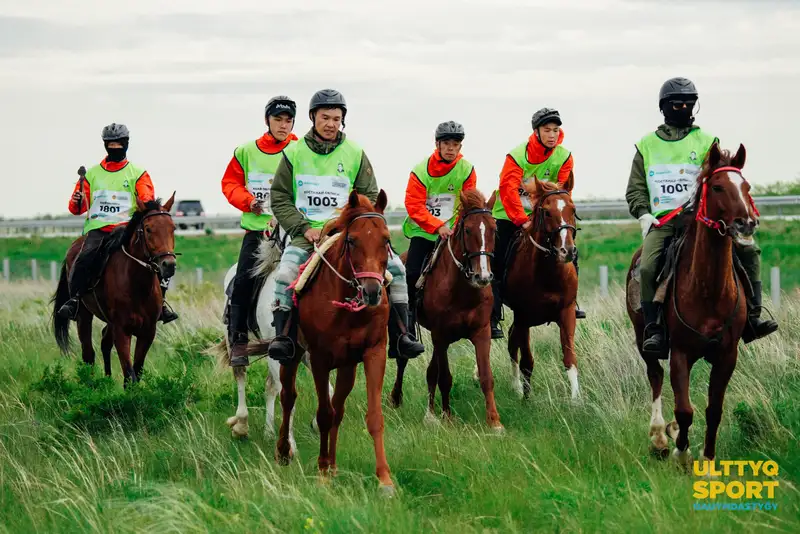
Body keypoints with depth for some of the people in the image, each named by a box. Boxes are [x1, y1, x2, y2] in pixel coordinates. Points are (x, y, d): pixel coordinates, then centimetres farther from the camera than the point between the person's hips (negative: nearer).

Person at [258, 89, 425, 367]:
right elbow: (279, 198, 4)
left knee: (394, 265, -16)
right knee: (286, 270, -32)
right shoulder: (294, 153, 3)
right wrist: (304, 228, -9)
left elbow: (371, 197, 10)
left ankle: (400, 336, -10)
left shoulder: (355, 153, 6)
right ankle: (283, 336, -25)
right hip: (307, 232, -2)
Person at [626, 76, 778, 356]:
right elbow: (635, 189, 13)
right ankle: (654, 331, -22)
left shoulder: (706, 142, 9)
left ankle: (751, 318, -9)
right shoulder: (647, 145, 13)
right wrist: (644, 214, -5)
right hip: (661, 221, 0)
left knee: (749, 249, -16)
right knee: (647, 268, -28)